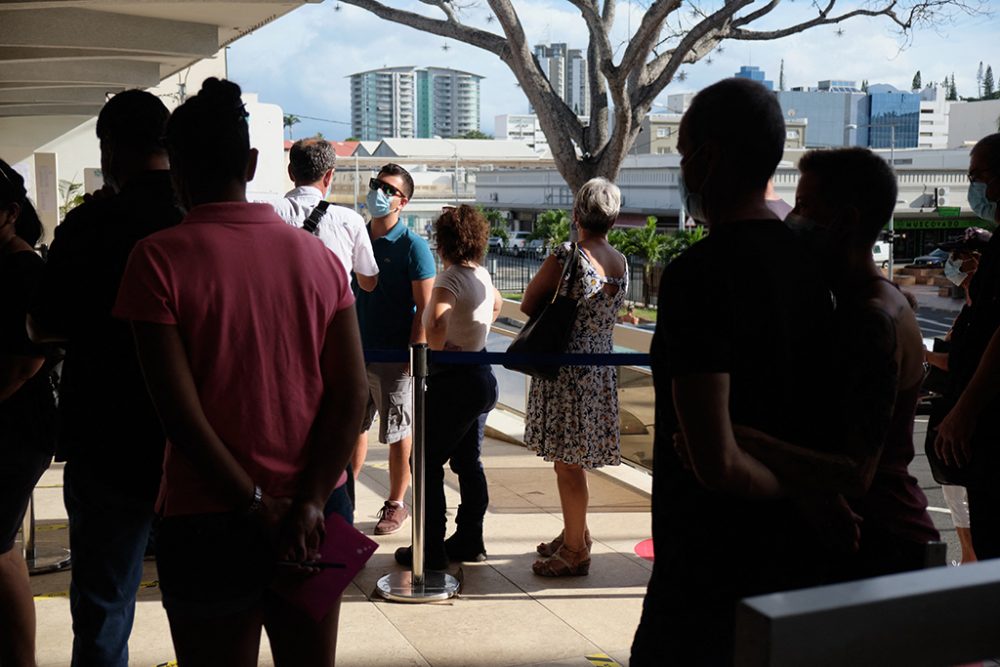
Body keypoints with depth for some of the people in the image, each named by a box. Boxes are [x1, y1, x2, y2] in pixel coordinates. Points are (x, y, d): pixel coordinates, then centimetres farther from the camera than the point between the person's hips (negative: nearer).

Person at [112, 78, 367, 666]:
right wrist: (309, 502, -8)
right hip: (311, 521, 4)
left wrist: (256, 504, -11)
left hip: (209, 522, -3)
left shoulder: (159, 258, -9)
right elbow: (352, 392, -4)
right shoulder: (318, 255, 2)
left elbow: (179, 407, -15)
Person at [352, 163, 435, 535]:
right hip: (357, 352, 5)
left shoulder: (413, 246, -9)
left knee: (397, 433, 5)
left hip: (395, 356, -5)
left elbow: (424, 308, -11)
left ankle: (396, 505, 18)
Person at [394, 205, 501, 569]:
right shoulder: (482, 275, 8)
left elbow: (436, 324, -36)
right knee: (469, 462, 16)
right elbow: (496, 304, 31)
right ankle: (469, 541, 23)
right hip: (482, 377, 9)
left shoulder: (449, 280, -18)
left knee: (427, 463, 0)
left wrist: (433, 352, -17)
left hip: (453, 382, -9)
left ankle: (431, 550, 2)